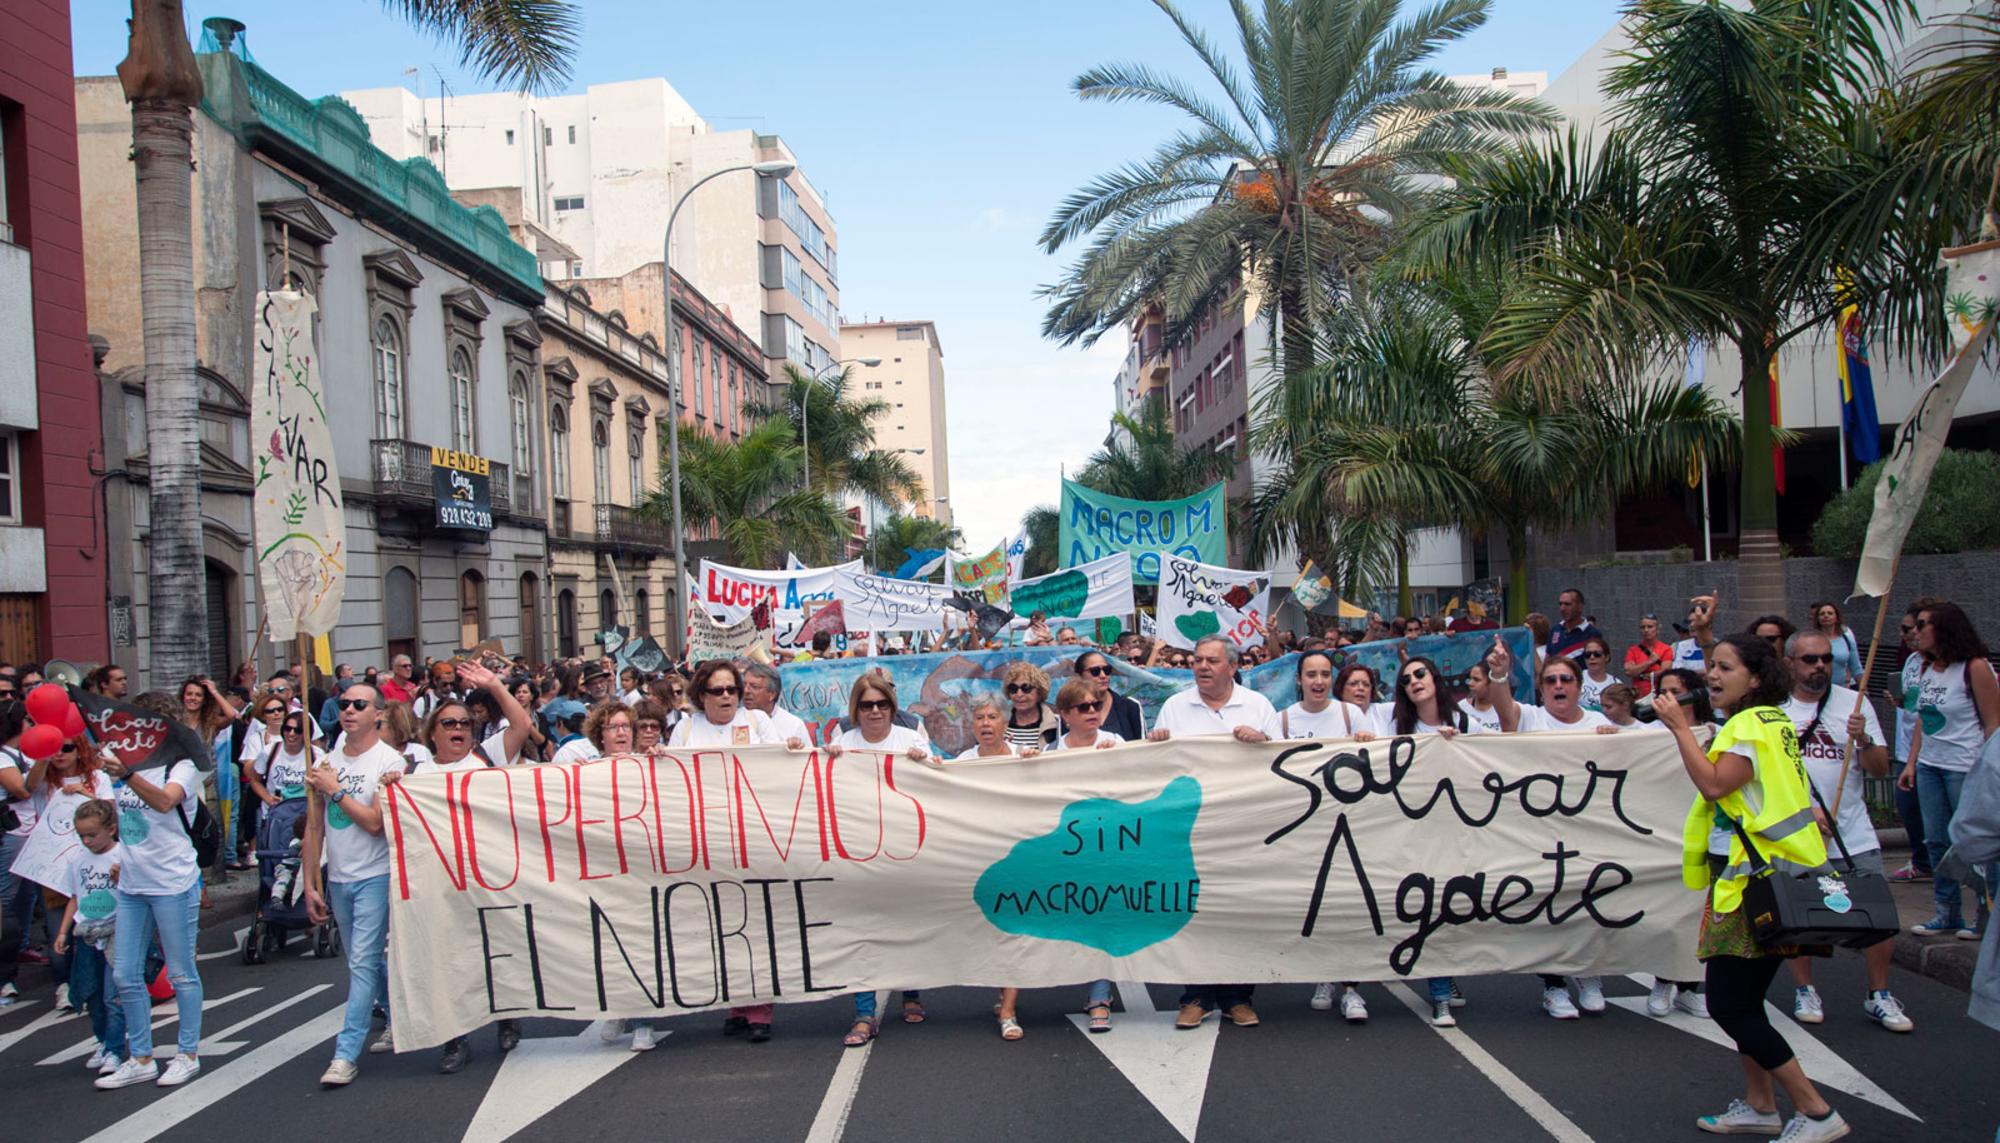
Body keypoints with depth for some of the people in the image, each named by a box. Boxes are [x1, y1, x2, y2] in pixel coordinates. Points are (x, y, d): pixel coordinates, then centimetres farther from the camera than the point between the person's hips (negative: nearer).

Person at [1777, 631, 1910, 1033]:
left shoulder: (1854, 703, 2)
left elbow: (1881, 770, 0)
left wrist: (1863, 740, -19)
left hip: (1855, 837, 1)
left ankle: (1879, 995, 16)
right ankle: (1805, 991, 25)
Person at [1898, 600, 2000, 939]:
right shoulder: (1928, 669, 10)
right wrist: (1911, 762, 12)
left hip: (1965, 768, -7)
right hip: (1929, 767, 7)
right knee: (1936, 842, 9)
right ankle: (1947, 913, 18)